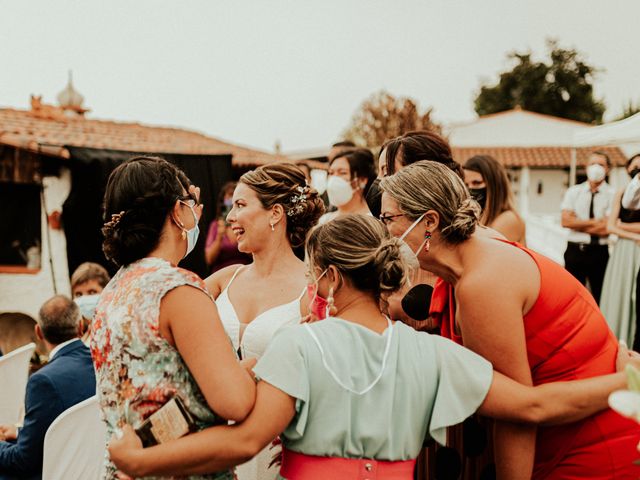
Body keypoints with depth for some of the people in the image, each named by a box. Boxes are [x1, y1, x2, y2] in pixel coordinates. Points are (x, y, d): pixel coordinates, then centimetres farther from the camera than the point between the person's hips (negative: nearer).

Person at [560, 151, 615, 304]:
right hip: (575, 250, 2)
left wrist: (578, 223, -8)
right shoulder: (574, 192, 5)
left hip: (600, 252, -1)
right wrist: (594, 222, -10)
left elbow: (606, 228, -13)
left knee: (600, 297, 8)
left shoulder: (612, 194, -3)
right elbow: (566, 221, -7)